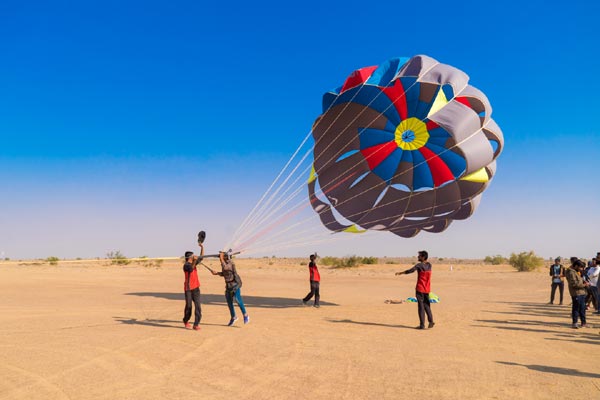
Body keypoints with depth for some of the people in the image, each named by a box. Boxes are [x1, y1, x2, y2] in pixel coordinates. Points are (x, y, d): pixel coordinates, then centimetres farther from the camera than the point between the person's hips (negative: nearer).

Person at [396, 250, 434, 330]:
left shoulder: (419, 265, -13)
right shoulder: (429, 265, 7)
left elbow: (410, 270, -21)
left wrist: (400, 273, -12)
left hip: (420, 288, -6)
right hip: (427, 289, 6)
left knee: (421, 306, -2)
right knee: (427, 305, 16)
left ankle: (422, 325, -2)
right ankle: (431, 321, 7)